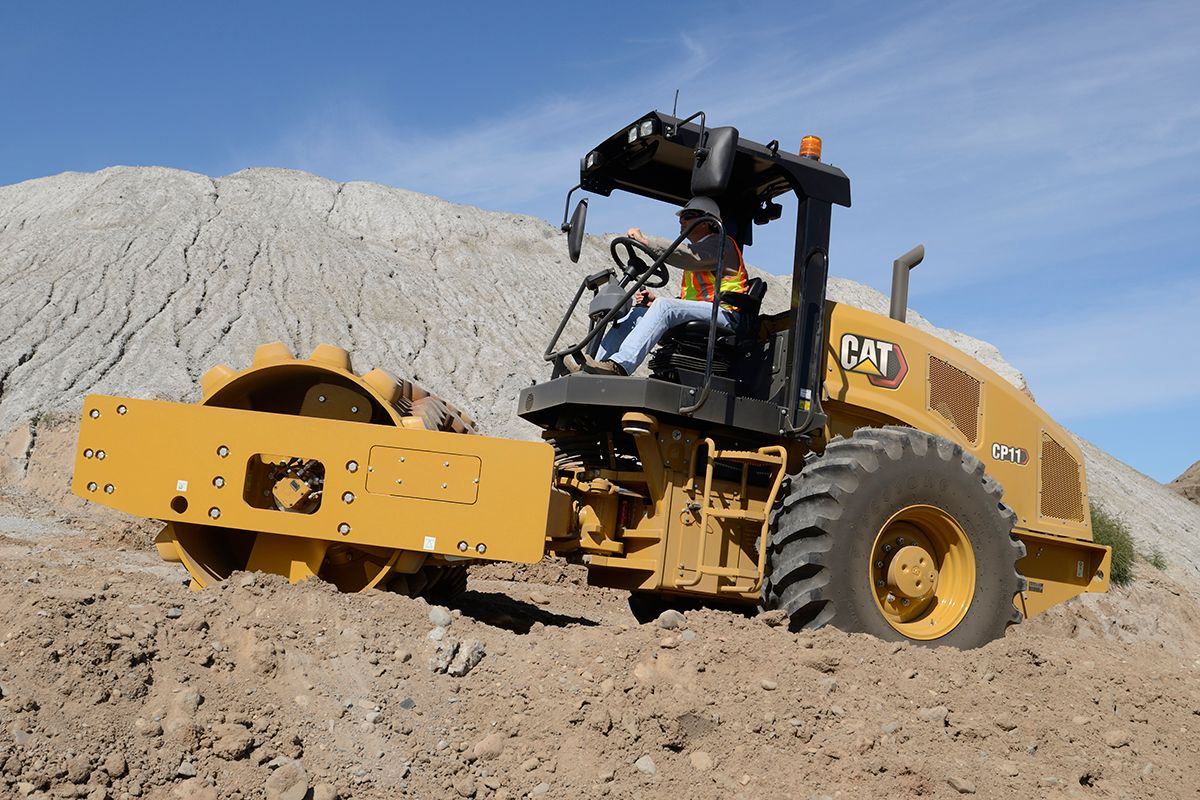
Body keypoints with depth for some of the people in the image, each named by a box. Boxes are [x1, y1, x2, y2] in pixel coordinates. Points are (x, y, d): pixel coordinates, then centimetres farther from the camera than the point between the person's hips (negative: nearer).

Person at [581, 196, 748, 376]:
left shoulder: (722, 243, 3)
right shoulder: (695, 255, 30)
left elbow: (688, 255, -18)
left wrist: (645, 240, -15)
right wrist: (655, 300, 7)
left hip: (723, 315, -8)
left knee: (665, 306, -31)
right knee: (637, 312, -5)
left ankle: (620, 365, -46)